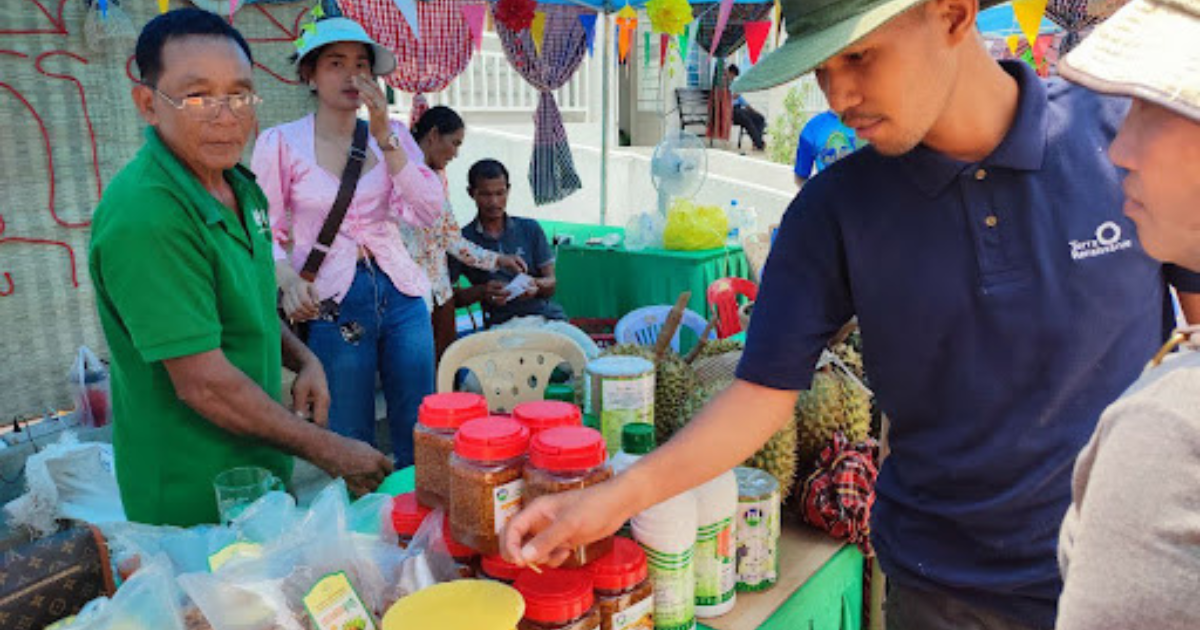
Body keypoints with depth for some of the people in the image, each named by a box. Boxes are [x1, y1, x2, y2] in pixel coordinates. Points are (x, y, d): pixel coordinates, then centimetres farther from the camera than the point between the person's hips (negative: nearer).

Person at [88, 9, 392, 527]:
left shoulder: (239, 187, 4)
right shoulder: (144, 217, -26)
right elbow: (202, 383, -26)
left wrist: (304, 360, -1)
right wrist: (326, 450, -20)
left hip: (263, 466, 8)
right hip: (195, 501, -8)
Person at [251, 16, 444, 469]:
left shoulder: (392, 134, 7)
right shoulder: (281, 143, -1)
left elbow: (428, 213, -6)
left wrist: (385, 135, -12)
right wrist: (288, 279, -22)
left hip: (400, 293, 3)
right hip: (332, 303, -3)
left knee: (419, 441, 10)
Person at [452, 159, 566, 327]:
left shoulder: (530, 229, 15)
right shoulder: (463, 239, 7)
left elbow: (551, 283, 13)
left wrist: (536, 285, -10)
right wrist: (481, 292, -14)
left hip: (546, 314, 3)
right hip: (503, 322, -3)